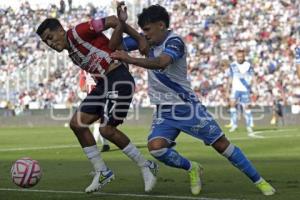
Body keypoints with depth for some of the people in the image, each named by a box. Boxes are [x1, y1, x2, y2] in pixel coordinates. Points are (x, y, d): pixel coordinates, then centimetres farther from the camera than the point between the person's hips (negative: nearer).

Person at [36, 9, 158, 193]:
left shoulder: (77, 33, -8)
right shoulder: (72, 54, 19)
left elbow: (112, 21, -12)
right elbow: (110, 48, 12)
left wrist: (139, 39, -12)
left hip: (119, 80, -10)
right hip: (103, 84, 10)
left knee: (107, 130, -13)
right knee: (77, 123, 3)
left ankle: (146, 167, 2)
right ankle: (102, 172, 8)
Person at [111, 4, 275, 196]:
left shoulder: (174, 42, -19)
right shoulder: (149, 40, 3)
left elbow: (161, 62, -40)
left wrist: (130, 60, -48)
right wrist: (121, 25, -10)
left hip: (187, 106, -6)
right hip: (165, 111, 6)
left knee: (221, 144, -4)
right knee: (156, 147, -19)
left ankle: (259, 181, 10)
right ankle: (192, 169, 7)